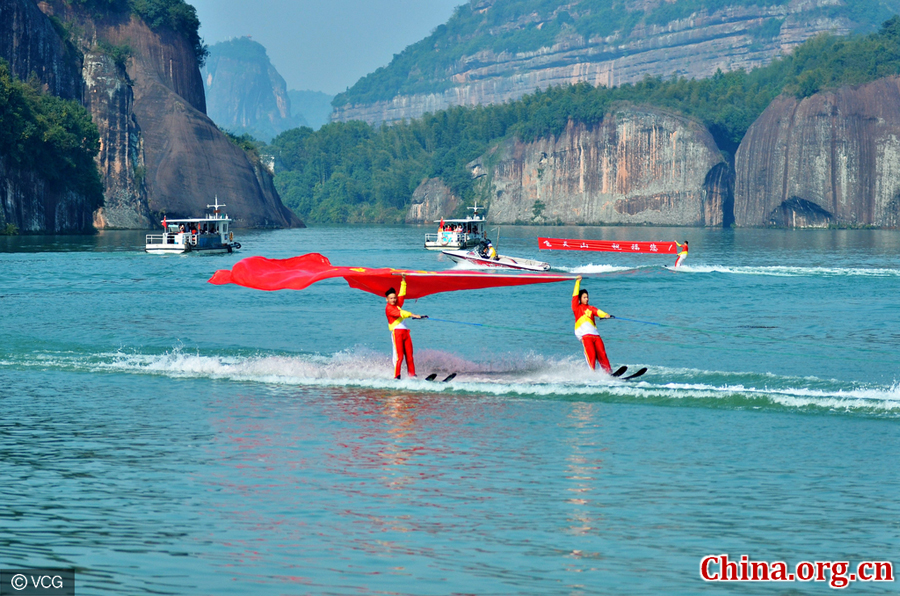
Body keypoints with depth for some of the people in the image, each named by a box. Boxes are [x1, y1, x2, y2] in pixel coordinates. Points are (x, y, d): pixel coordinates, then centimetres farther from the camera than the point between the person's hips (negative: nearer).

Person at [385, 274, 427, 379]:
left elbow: (402, 294, 25)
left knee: (409, 355, 0)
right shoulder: (389, 308, -5)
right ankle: (396, 376, -15)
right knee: (399, 356, -13)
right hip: (396, 332, -7)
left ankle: (412, 375, -2)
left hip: (405, 332, 8)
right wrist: (413, 315, -27)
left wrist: (403, 280, 23)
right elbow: (400, 313, -18)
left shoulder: (398, 305, 18)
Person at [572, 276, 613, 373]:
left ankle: (608, 372, -11)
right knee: (591, 354, -18)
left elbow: (598, 312, 5)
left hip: (595, 334, 4)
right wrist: (578, 282, 9)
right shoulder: (577, 308, 15)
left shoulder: (591, 308, 22)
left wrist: (605, 315, -16)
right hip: (584, 335, -4)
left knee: (602, 354, -7)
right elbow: (575, 295, 9)